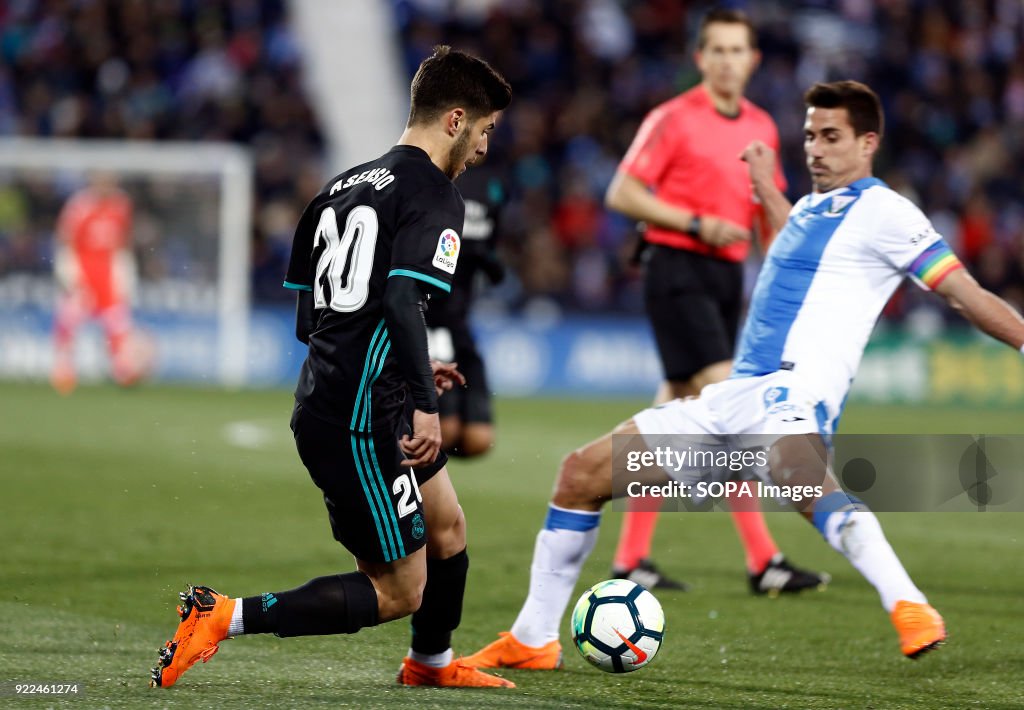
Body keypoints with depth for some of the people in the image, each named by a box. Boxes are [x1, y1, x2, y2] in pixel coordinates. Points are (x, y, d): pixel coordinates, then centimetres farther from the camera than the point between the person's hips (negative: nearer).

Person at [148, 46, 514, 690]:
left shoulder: (347, 186, 16)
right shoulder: (434, 194, -10)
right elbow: (402, 299, -25)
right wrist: (426, 406, -27)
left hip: (324, 403, 10)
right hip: (362, 423, -10)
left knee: (448, 526, 25)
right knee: (399, 594, -3)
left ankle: (431, 662, 44)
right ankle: (223, 617, -11)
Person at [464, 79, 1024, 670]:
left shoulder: (882, 211, 0)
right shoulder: (810, 207, 25)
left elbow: (966, 293, -4)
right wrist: (768, 189, 54)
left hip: (792, 391, -9)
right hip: (731, 397, 9)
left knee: (799, 474, -45)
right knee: (581, 474, 8)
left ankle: (911, 610, -54)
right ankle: (533, 640, 17)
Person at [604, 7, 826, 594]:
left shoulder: (762, 128, 13)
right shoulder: (673, 119, -7)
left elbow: (768, 213, 23)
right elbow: (621, 194, -8)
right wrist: (696, 225, -16)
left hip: (728, 274, 7)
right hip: (678, 267, -7)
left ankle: (631, 557, 14)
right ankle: (763, 560, -16)